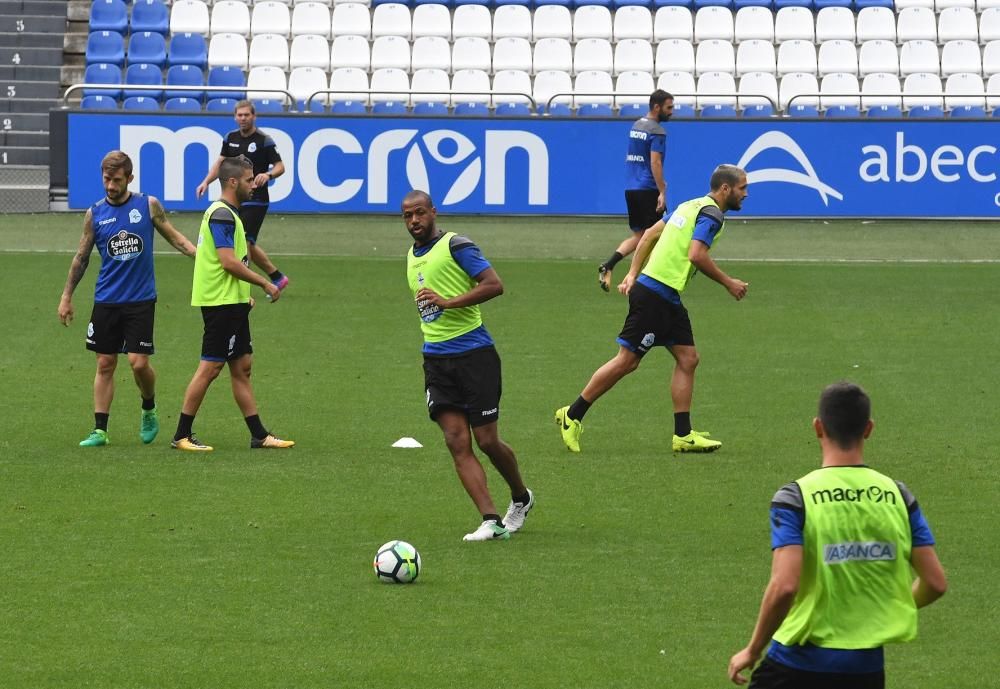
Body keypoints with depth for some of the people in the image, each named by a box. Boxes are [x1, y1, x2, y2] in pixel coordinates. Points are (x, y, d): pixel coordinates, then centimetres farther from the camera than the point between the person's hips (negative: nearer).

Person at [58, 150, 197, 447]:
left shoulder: (148, 205, -2)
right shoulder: (95, 214, 2)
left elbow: (173, 236, 8)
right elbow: (82, 257, 10)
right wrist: (67, 296, 12)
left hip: (140, 300, -2)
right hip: (106, 301, 2)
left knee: (138, 362, -9)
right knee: (105, 364, 3)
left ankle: (149, 410, 19)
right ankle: (99, 430, 6)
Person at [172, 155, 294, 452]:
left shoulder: (227, 213, 16)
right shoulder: (221, 215, -16)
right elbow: (228, 262, -22)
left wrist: (245, 295, 20)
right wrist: (265, 283, -15)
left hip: (232, 303, 11)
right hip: (221, 304, -11)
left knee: (242, 367, 11)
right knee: (210, 368, -7)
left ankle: (259, 435, 13)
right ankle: (182, 435, -2)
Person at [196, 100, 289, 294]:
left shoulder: (264, 140, -9)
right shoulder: (231, 138, 8)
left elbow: (280, 166, -9)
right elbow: (221, 162, 16)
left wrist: (268, 175, -30)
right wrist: (206, 181, 3)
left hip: (256, 199, -7)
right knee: (248, 245, 10)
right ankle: (277, 276, 24)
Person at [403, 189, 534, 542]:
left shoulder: (455, 246, -8)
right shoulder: (412, 256, 16)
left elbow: (494, 284, -17)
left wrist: (447, 301, -23)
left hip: (474, 353, -6)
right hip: (436, 360, 6)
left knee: (487, 440, -1)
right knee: (457, 441, -8)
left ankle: (521, 498, 26)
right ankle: (490, 521, -11)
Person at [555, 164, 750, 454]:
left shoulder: (691, 206, 17)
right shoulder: (711, 213, -12)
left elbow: (650, 234, 19)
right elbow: (696, 254, -24)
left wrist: (633, 274, 18)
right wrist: (728, 283, -13)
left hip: (668, 299, 10)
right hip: (654, 296, -10)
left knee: (687, 359, 6)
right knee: (627, 360, -4)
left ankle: (683, 435, 6)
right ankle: (572, 415, 5)